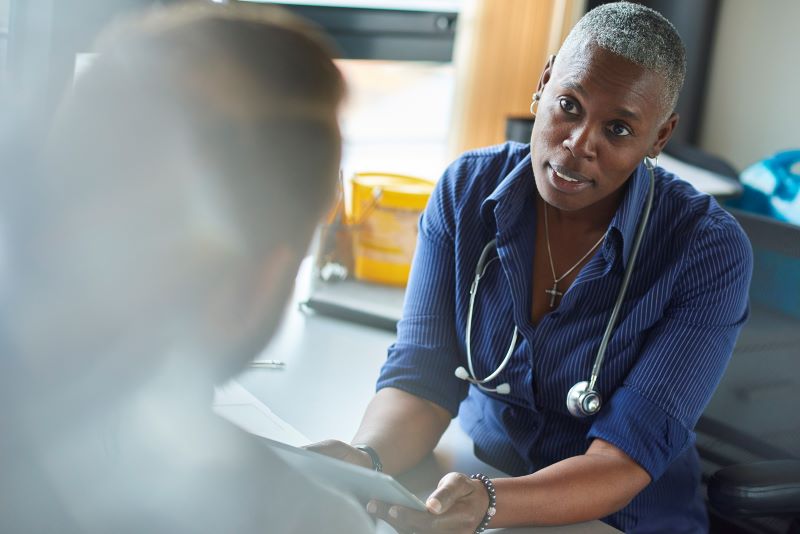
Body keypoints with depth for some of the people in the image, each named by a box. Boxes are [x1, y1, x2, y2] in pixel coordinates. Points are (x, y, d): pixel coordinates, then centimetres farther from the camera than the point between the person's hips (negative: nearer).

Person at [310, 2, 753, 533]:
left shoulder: (710, 251, -15)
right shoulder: (468, 190, -5)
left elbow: (626, 457, -19)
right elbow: (422, 375, -9)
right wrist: (366, 459, -30)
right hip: (474, 478, 3)